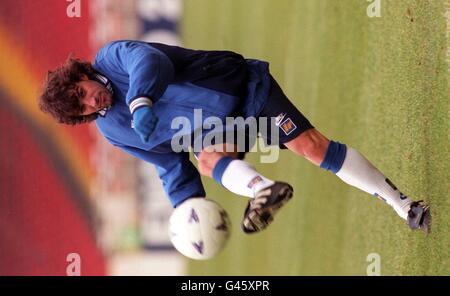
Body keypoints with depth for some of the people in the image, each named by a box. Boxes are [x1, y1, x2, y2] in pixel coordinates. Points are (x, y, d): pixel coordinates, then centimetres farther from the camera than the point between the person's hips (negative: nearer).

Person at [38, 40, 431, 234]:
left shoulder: (113, 57, -16)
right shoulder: (113, 131, 3)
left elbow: (150, 60, -41)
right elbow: (171, 166, 8)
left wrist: (141, 100, -61)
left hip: (244, 87, -5)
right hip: (214, 131, 5)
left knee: (310, 144, -17)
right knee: (207, 159, -29)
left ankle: (401, 202, -8)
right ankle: (265, 190, -57)